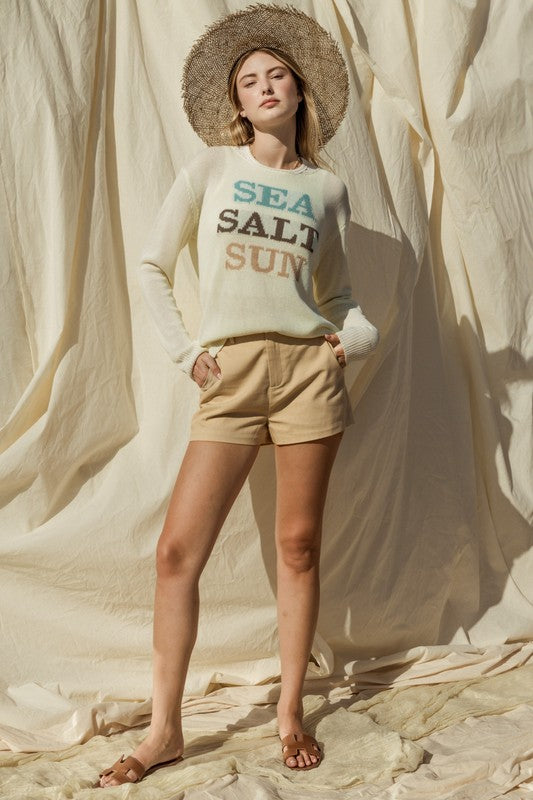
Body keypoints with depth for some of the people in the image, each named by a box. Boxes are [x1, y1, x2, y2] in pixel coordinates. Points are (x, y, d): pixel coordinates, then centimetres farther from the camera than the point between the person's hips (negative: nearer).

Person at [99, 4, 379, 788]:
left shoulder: (328, 187, 13)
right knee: (178, 549, -7)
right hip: (232, 376, -1)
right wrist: (184, 349, -1)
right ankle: (165, 730, 6)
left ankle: (291, 712, 18)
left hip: (309, 368, 1)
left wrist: (360, 334, 0)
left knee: (299, 545, 4)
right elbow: (153, 267, 8)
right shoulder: (210, 168, 9)